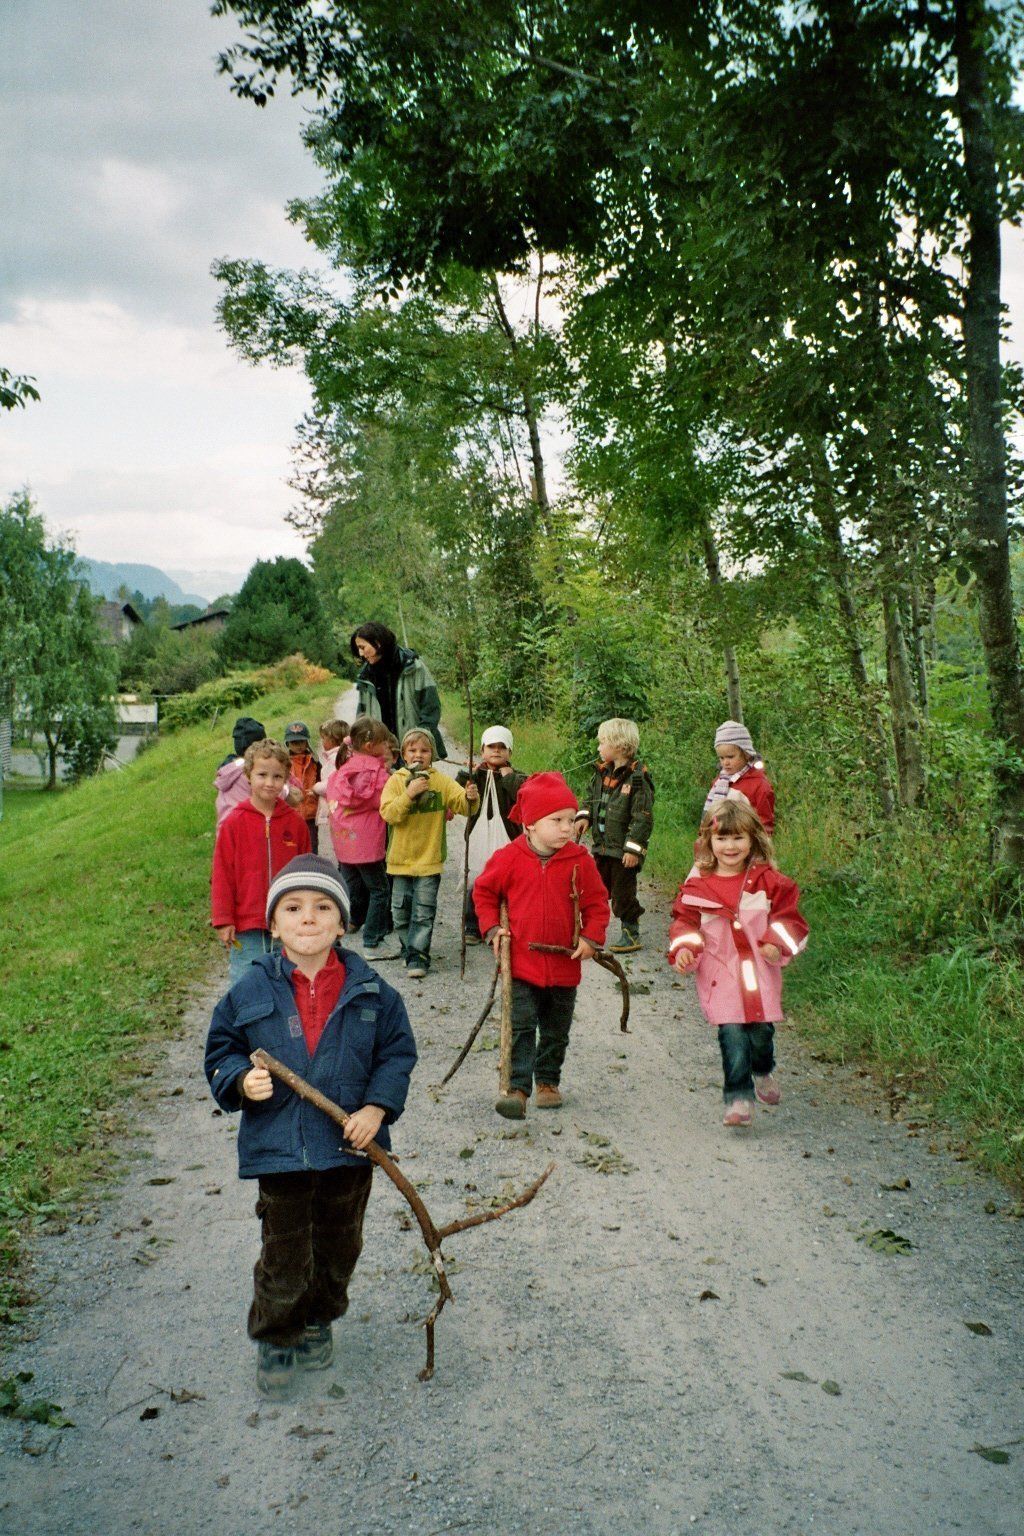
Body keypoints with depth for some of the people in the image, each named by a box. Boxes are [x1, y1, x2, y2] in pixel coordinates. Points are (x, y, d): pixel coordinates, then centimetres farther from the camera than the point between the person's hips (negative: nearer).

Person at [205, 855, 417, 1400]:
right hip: (280, 1147, -1)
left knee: (338, 1247, 20)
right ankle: (274, 1341, 34)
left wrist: (377, 1107, -12)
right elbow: (221, 1050, 2)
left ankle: (318, 1322, 45)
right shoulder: (251, 992, -8)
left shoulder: (369, 990, -7)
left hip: (351, 1145, 2)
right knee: (284, 1253, 10)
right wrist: (242, 1081, -18)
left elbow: (397, 1050, 0)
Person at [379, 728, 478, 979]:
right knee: (401, 911, 11)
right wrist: (409, 793, -25)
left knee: (423, 912, -3)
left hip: (429, 859, -1)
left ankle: (417, 956, 2)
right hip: (400, 859, 2)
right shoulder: (396, 781, -1)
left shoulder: (442, 782, -1)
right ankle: (409, 947, 30)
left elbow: (461, 805, -12)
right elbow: (388, 814, -13)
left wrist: (470, 798, -34)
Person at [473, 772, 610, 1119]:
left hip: (564, 964, 2)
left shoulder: (580, 860, -6)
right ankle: (518, 1089, -3)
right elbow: (484, 891, 7)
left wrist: (591, 937, -8)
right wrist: (492, 927, -2)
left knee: (556, 1031, 16)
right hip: (521, 962, -2)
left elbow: (597, 902, 4)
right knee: (521, 1027, -5)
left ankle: (548, 1081, 32)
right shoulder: (509, 858, -8)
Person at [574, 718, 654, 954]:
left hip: (624, 851, -7)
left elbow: (643, 818, -18)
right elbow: (590, 798, 19)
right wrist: (584, 816, -1)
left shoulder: (637, 778, -16)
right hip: (602, 846, 7)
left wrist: (633, 848, -21)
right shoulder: (602, 773, 7)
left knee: (623, 894, 3)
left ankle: (631, 934, 17)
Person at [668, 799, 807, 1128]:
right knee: (732, 1035, -10)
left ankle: (763, 1072, 41)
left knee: (761, 1032, 8)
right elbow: (685, 920, 6)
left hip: (760, 973, 1)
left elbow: (788, 915, 5)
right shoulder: (697, 885, 1)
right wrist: (684, 949, -10)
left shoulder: (768, 881, 2)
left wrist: (777, 943, -11)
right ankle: (739, 1097, 2)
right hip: (721, 975, -1)